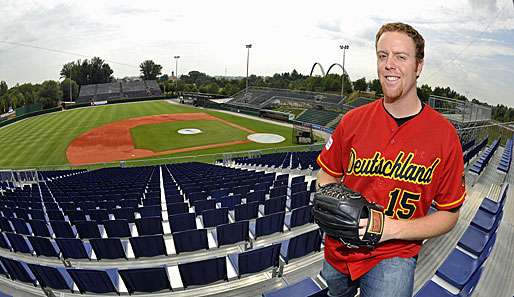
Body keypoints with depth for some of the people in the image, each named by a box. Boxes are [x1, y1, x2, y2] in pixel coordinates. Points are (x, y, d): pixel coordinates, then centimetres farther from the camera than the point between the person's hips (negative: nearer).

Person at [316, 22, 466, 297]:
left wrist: (394, 228, -22)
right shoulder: (353, 120, -8)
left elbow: (449, 214, -7)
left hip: (394, 255, -2)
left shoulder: (444, 134, -13)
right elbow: (328, 174, 4)